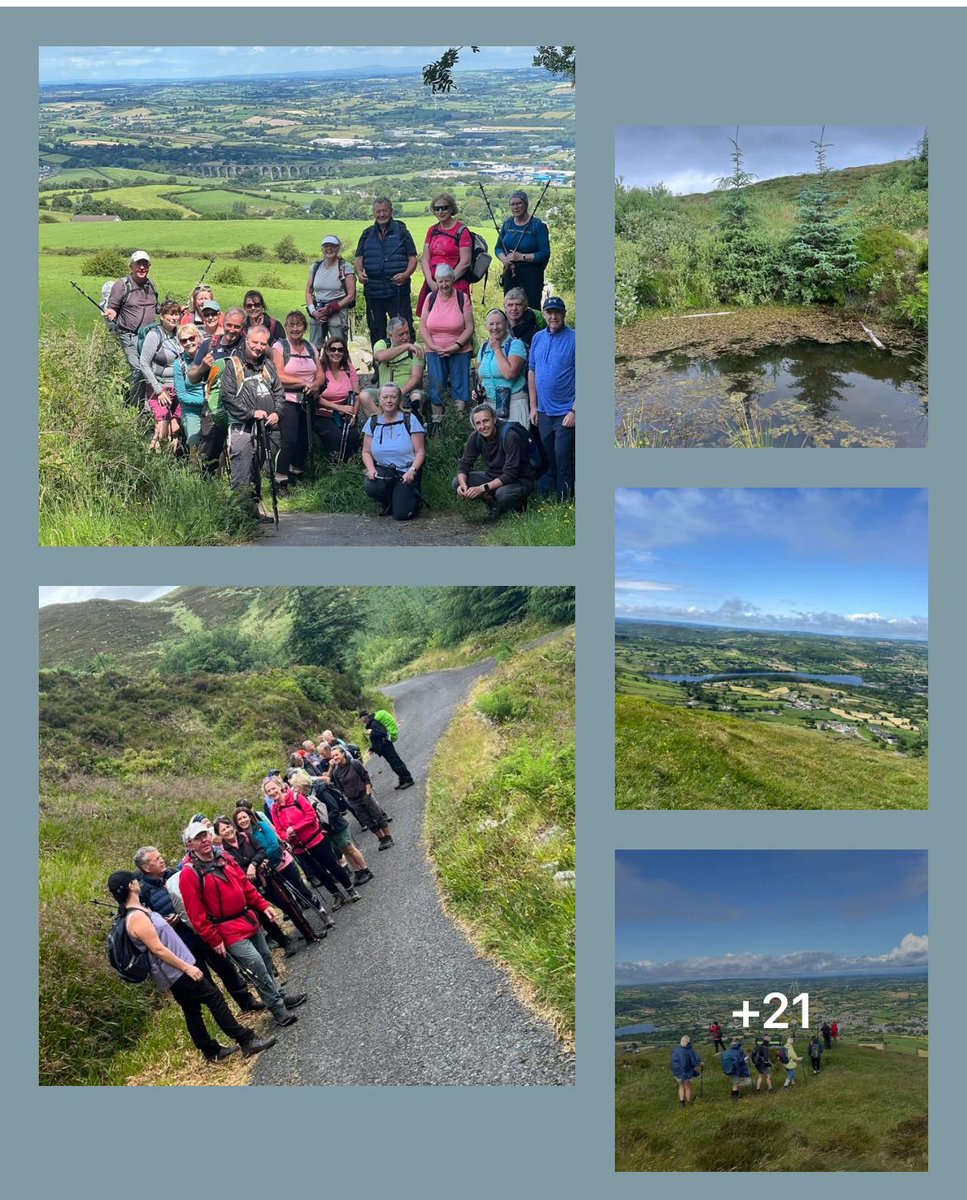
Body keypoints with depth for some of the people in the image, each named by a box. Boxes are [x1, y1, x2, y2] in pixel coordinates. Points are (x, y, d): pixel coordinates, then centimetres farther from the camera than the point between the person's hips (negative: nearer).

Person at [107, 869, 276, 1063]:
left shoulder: (138, 911, 6)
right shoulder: (137, 918, -24)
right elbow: (158, 949, -25)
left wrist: (166, 922, 10)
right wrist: (187, 967, -22)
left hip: (175, 973, 10)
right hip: (178, 971, -10)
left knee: (192, 1010, 17)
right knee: (215, 999, -5)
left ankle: (212, 1051, 26)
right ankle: (247, 1041, -1)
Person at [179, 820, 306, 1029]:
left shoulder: (224, 858, 5)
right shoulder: (190, 874, -17)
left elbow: (245, 884, 14)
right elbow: (196, 914, -16)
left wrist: (262, 905, 9)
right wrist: (214, 940, -14)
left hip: (249, 920, 8)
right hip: (229, 932, -8)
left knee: (266, 959, 18)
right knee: (258, 968, -11)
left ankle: (279, 997, 37)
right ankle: (278, 1008, 5)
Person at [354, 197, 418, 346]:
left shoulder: (401, 231, 5)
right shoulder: (367, 234, 14)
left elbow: (412, 259, 2)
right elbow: (359, 258, 12)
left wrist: (405, 275, -17)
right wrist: (359, 272, -10)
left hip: (398, 290, -4)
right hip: (373, 291, 4)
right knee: (376, 330, 10)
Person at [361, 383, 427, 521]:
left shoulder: (410, 420, -4)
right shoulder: (373, 422, 5)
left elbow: (420, 451, -5)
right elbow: (366, 452, 9)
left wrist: (412, 471, -21)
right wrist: (371, 469, -11)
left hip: (406, 472, -3)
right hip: (382, 470, 3)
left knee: (402, 514, -18)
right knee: (370, 487, -32)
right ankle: (388, 504, 6)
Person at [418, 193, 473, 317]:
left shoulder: (462, 230, -3)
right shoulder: (432, 230, 15)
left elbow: (465, 262, -9)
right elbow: (424, 259, 11)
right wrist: (431, 282, -5)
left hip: (455, 286, -5)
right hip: (432, 286, 5)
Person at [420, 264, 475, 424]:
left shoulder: (463, 298, -4)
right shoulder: (430, 298, 3)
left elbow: (469, 328, -6)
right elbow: (423, 327, 3)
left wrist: (455, 347, -15)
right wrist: (434, 347, -9)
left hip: (460, 351, -1)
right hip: (435, 350, 2)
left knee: (460, 385, -1)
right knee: (436, 385, -3)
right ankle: (436, 420, 5)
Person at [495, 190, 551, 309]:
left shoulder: (538, 225, -6)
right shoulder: (508, 223, 10)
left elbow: (545, 254, -11)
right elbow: (498, 248, 16)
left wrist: (522, 257, -17)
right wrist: (504, 259, -6)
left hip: (531, 274, -5)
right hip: (510, 273, 5)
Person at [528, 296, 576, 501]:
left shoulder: (574, 339, -9)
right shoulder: (538, 338, 8)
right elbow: (532, 372, 13)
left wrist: (575, 410, -16)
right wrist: (533, 406, 9)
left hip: (566, 412, -5)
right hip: (543, 411, 5)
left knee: (562, 454, -5)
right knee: (549, 455, 15)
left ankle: (564, 497, 5)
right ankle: (548, 487, 30)